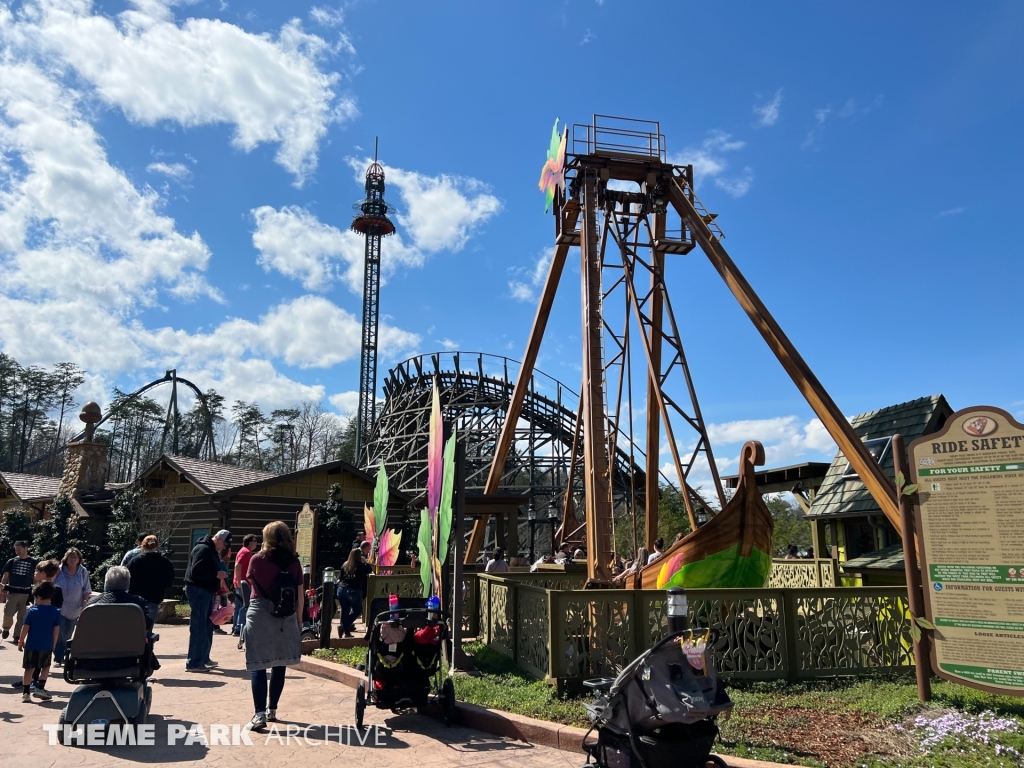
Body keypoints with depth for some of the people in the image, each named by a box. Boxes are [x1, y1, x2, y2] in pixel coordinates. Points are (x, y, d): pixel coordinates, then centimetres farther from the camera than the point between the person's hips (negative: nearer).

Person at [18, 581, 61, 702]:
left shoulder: (32, 611, -7)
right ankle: (40, 688, 10)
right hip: (47, 646, 0)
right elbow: (56, 630, 0)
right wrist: (53, 644, 11)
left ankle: (25, 693, 11)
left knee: (29, 669, 10)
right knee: (45, 667, 18)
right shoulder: (56, 612, -3)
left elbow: (25, 628, -5)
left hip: (32, 645, 0)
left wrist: (21, 642, 8)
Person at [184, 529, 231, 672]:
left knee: (207, 626, 15)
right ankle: (193, 663, -3)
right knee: (198, 627, -8)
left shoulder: (211, 551, 17)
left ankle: (203, 658, 24)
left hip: (206, 591, 10)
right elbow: (196, 571, -25)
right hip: (197, 590, -10)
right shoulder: (203, 549, -15)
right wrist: (216, 574, -21)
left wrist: (218, 588, 13)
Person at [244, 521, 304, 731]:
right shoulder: (294, 563, 0)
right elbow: (300, 597, 2)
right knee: (279, 665, 13)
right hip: (286, 618, 2)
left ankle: (260, 714, -9)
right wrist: (299, 622, 12)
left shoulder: (257, 560, -3)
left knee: (258, 666, -1)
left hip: (260, 615, -2)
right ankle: (272, 709, 22)